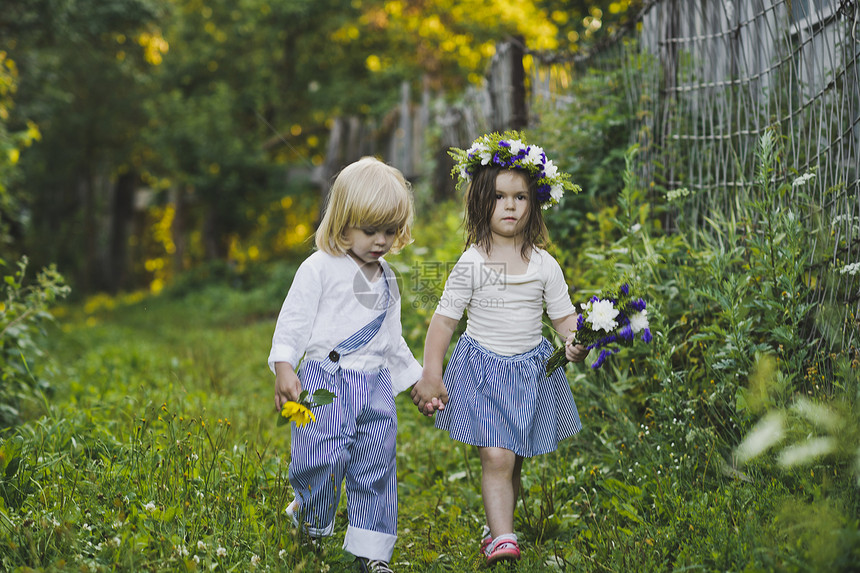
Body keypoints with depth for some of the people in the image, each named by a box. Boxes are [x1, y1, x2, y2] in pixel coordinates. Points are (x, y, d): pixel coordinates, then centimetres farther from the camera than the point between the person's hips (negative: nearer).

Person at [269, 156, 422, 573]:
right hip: (325, 381, -5)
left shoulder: (387, 278, 16)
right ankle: (311, 525, 19)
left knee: (375, 467, 4)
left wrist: (419, 380, 24)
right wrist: (284, 368, -21)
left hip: (375, 386, 5)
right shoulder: (320, 268, -4)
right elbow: (293, 320, -8)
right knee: (319, 461, -9)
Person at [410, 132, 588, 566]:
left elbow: (564, 316, 3)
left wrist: (575, 344, -19)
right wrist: (431, 374, -6)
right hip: (482, 368, -3)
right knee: (496, 457, -14)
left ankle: (496, 527, 26)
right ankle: (502, 538, -13)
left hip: (532, 369, 3)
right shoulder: (472, 263, -7)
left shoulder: (544, 265, -1)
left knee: (514, 461, 10)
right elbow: (445, 318, -3)